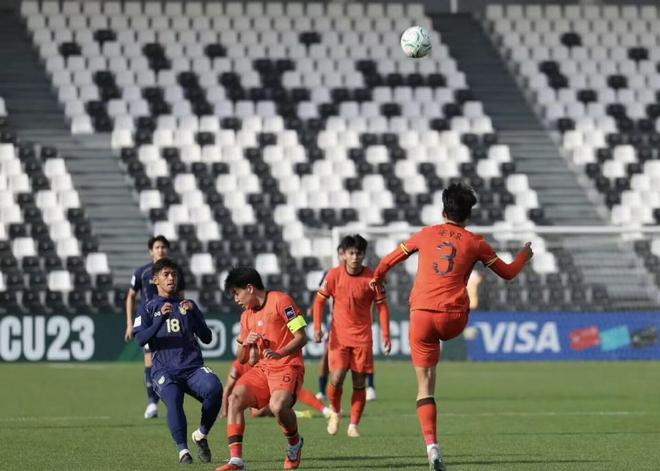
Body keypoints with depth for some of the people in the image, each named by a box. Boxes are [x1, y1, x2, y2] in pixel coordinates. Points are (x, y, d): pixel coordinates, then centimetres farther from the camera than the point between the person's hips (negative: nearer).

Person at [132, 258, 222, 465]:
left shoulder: (187, 305, 19)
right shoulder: (148, 308, 12)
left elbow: (207, 338, 12)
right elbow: (141, 339, -4)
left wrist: (193, 313, -3)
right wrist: (162, 318, -17)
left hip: (193, 366, 2)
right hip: (164, 370, -2)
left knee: (214, 388, -28)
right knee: (173, 400, -33)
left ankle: (201, 435, -6)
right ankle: (182, 450, -22)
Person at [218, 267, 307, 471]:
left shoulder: (281, 301, -5)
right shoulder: (247, 316, 18)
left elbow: (301, 337, -9)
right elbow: (242, 359, 19)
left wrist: (280, 353, -25)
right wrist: (246, 344, -3)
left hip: (287, 366, -7)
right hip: (262, 369, 7)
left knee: (278, 405, -33)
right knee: (235, 398, -17)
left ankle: (294, 444, 0)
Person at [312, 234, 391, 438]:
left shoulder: (372, 278, -6)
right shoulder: (334, 275, -6)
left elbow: (382, 306, 3)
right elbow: (319, 301, 4)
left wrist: (385, 335, -3)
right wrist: (317, 327, -6)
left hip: (362, 337, 0)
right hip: (339, 335, 0)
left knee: (359, 383, -1)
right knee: (336, 379, -12)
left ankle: (354, 425, 9)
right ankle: (335, 413, 16)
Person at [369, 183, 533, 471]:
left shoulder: (426, 235, 11)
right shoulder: (474, 243, 7)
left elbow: (390, 260, 22)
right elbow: (507, 273, 16)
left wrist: (377, 278, 44)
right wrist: (524, 256, 37)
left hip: (422, 315, 1)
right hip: (453, 318, -1)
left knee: (425, 385, 2)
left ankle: (431, 445, -11)